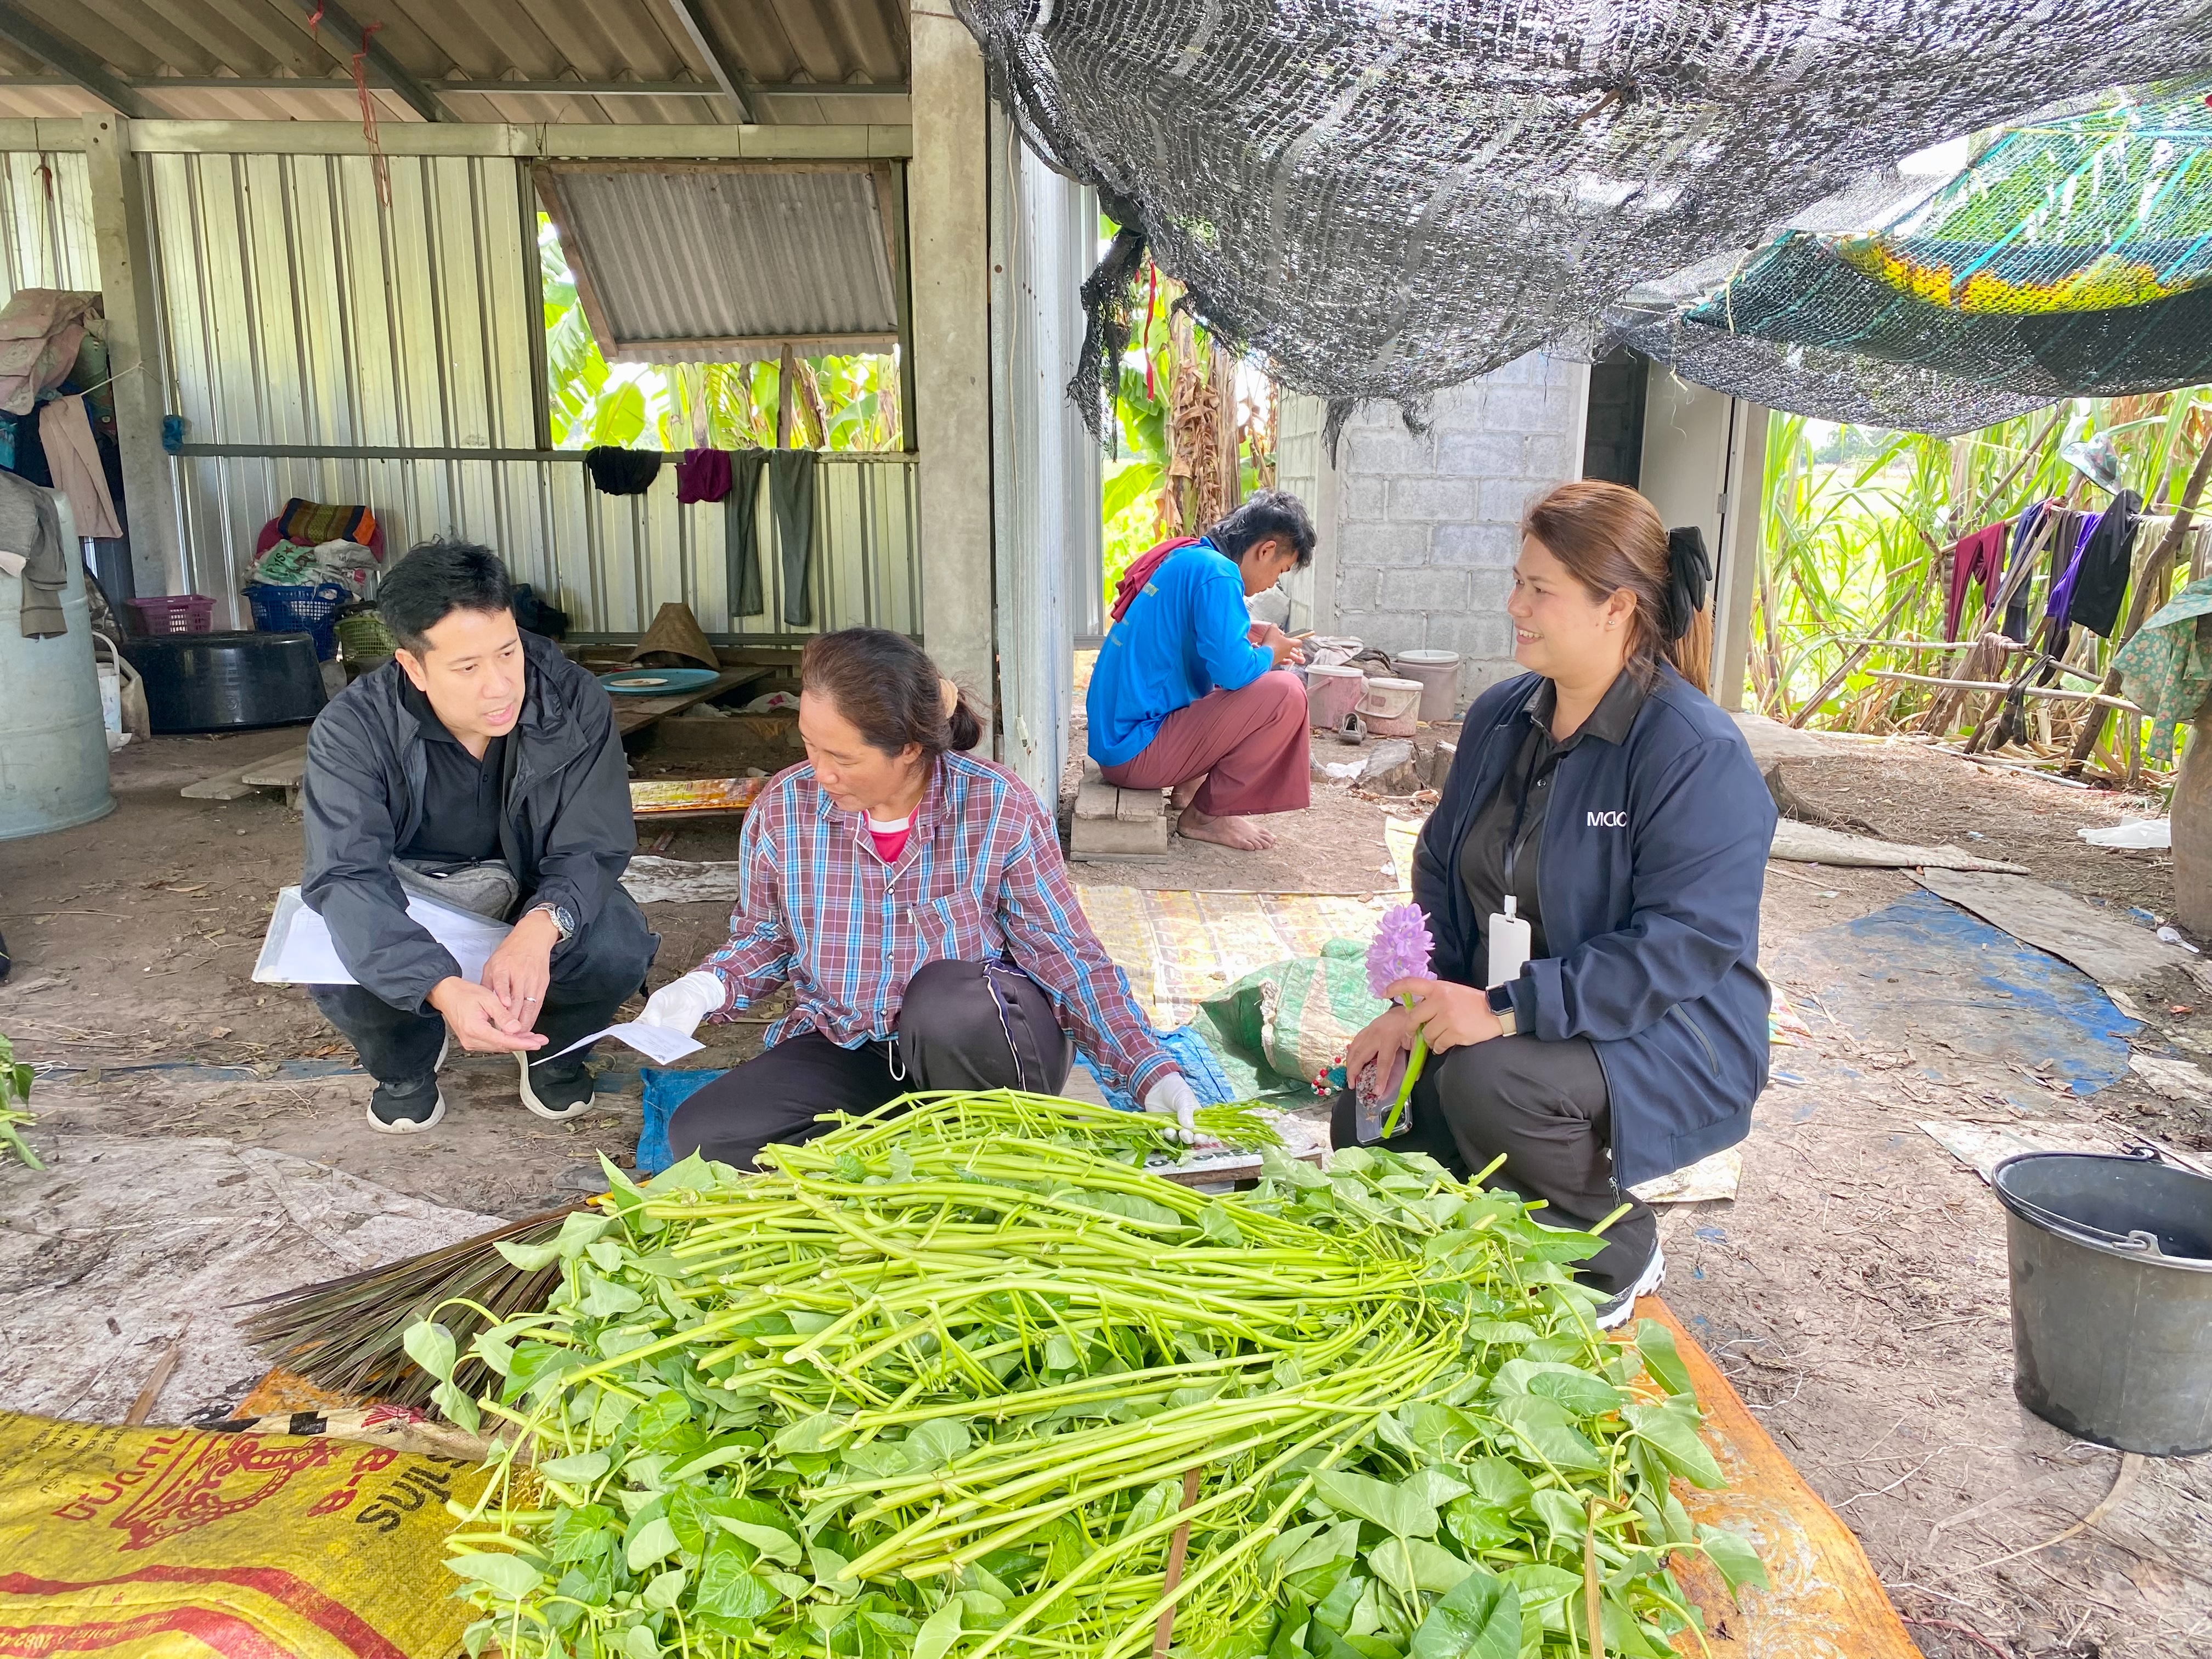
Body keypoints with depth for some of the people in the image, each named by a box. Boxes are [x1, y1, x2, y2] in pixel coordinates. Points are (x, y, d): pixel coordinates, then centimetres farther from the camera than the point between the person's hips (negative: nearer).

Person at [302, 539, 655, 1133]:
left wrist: (540, 927, -49)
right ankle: (406, 1061, 7)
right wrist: (442, 987, -55)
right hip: (405, 899, 0)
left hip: (539, 898, 0)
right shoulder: (352, 730, -26)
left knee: (618, 950, -30)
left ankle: (552, 1047, 7)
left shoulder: (575, 702, -25)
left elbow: (592, 848, -24)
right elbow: (346, 876, -36)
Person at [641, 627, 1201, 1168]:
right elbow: (765, 939, 10)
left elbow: (1068, 956, -11)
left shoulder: (1000, 810, -15)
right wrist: (707, 986, -11)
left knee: (948, 994, -38)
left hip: (985, 1040, -3)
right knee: (700, 1136, -19)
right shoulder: (783, 808, -6)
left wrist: (1151, 1073, -21)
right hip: (845, 1047, 4)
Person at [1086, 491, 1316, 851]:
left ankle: (1192, 785, 13)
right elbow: (1233, 670, -25)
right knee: (1285, 693, -15)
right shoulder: (1217, 572, -16)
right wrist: (1270, 653, -4)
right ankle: (1207, 814, -4)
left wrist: (1248, 639, 14)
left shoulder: (1186, 558, 13)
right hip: (1136, 749, -10)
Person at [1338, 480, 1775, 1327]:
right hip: (1497, 1018, 7)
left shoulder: (1700, 755, -20)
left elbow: (1685, 944, -26)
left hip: (1663, 1041, -7)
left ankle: (1619, 1261, -3)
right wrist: (1418, 1003, -6)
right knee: (1366, 1115, -10)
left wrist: (1509, 1009, -32)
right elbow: (1440, 869, 9)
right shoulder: (1500, 718, 4)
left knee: (1487, 1084, -33)